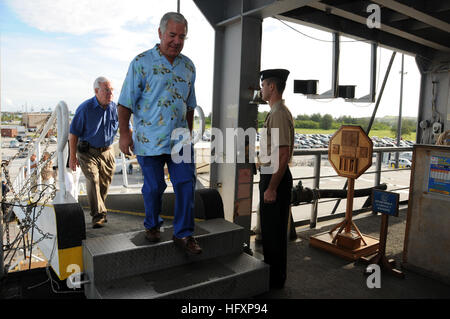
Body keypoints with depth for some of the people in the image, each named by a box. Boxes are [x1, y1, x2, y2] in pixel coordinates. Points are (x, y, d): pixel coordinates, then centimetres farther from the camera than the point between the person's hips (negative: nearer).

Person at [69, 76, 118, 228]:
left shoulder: (115, 107, -4)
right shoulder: (85, 108, -13)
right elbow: (73, 134, -7)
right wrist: (72, 156, -7)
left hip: (107, 151, 3)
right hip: (88, 152, -3)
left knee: (105, 183, 9)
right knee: (92, 179, -19)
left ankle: (98, 210, 32)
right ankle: (98, 214, -14)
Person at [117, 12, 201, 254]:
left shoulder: (188, 66, 11)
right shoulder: (141, 62, -3)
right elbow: (126, 102, -5)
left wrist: (189, 133, 18)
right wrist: (124, 133, -9)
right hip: (149, 140, -4)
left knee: (186, 184, 1)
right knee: (154, 187, 7)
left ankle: (183, 234, 13)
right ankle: (152, 226, 32)